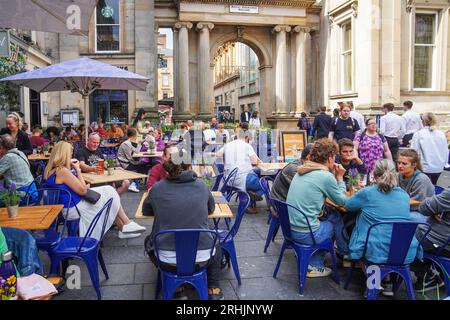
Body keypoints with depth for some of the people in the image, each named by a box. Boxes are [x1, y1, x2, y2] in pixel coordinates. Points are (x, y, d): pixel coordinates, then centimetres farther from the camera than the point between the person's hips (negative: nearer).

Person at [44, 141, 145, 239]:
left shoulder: (50, 171, 6)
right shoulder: (62, 171, -24)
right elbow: (83, 190, -19)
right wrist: (77, 170, -12)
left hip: (66, 207, 10)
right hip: (74, 209, -10)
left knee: (109, 191, 11)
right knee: (110, 193, 2)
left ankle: (123, 229, 13)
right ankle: (127, 225, 18)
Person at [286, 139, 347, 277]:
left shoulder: (302, 171, 8)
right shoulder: (326, 176, -15)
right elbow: (341, 201, -1)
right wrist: (339, 178, 9)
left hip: (290, 228, 8)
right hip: (306, 234, -7)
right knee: (336, 218, 14)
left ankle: (315, 265, 24)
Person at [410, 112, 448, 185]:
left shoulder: (418, 134, -10)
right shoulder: (441, 134, 1)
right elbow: (446, 151, 5)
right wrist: (443, 163, 18)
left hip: (425, 168, -4)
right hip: (439, 168, 4)